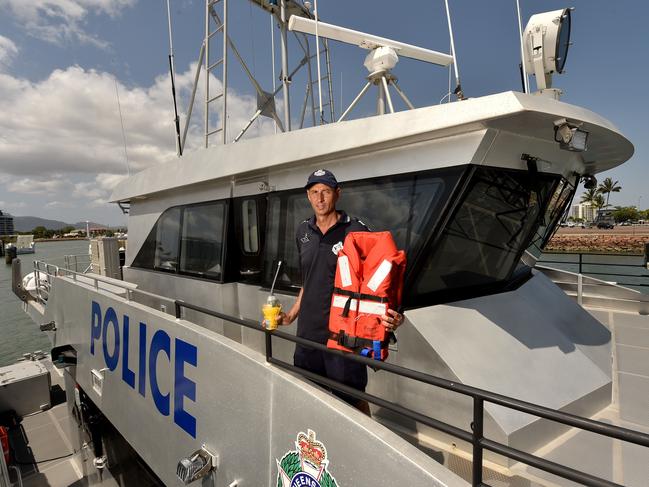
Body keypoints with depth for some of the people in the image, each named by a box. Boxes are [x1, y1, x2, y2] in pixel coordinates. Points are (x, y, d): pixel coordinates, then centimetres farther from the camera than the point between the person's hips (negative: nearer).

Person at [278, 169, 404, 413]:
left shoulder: (355, 231, -8)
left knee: (352, 399, 6)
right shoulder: (303, 232, 10)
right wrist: (291, 315, 17)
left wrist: (392, 316, -25)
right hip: (307, 332, 6)